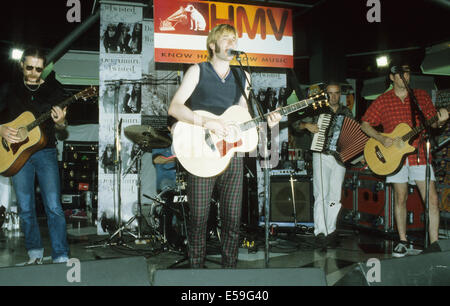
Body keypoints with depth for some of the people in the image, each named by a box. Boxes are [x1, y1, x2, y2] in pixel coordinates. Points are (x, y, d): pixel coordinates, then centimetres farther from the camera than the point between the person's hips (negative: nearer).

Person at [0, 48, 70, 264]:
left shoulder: (53, 89, 3)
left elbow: (60, 126, 5)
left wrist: (60, 122, -18)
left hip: (46, 151, -1)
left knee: (54, 207, -8)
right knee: (25, 208, 6)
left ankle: (61, 257, -4)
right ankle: (34, 251, 22)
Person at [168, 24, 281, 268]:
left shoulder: (241, 77, 16)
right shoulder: (198, 71, 2)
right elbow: (174, 107, -8)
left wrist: (265, 121, -1)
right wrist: (206, 122, -21)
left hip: (232, 154, 4)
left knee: (232, 220, 4)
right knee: (198, 219, 0)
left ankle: (229, 268, 17)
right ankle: (196, 267, 14)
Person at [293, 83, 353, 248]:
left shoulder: (347, 113, 14)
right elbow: (296, 124, 5)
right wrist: (307, 125, -15)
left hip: (340, 157, 3)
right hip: (321, 156, -2)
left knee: (335, 196, 0)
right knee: (321, 195, -10)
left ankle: (331, 231, 8)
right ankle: (320, 232, -9)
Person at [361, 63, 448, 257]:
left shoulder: (421, 96, 9)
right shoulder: (383, 101, 5)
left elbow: (432, 122, 12)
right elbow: (365, 124, 6)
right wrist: (381, 139, -9)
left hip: (419, 154, 1)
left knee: (432, 199, -6)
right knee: (400, 198, 4)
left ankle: (434, 245, 1)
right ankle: (403, 242, 16)